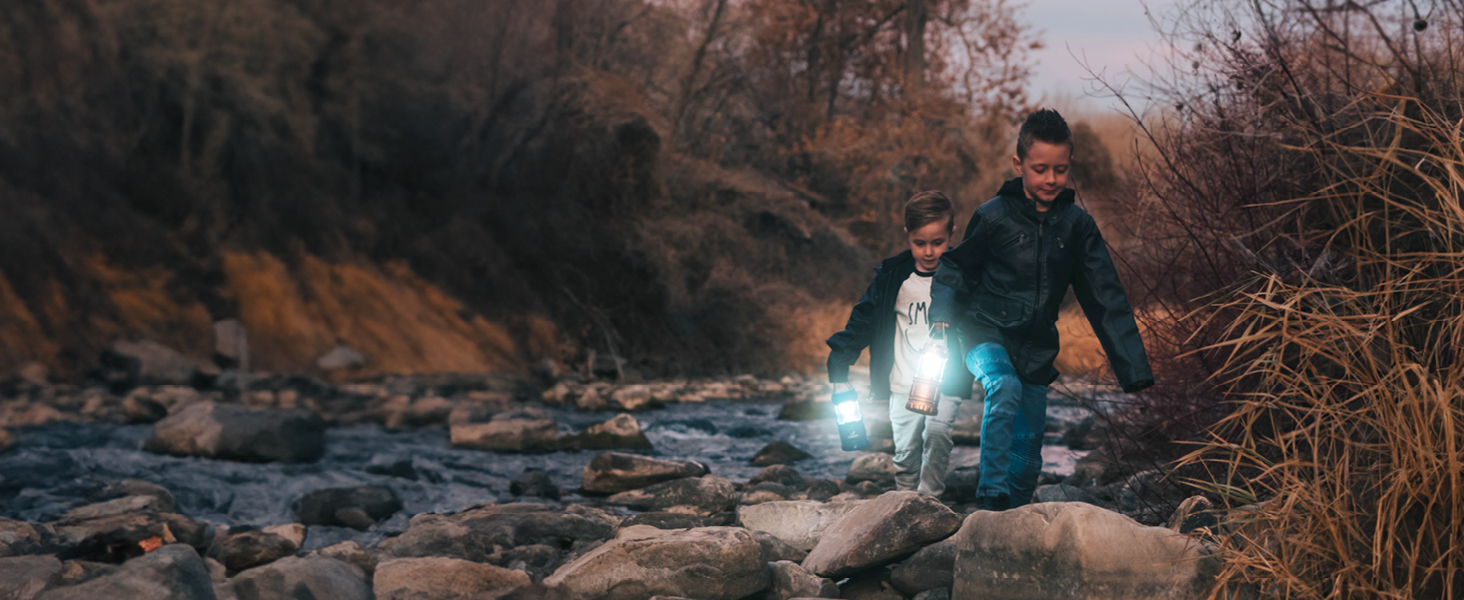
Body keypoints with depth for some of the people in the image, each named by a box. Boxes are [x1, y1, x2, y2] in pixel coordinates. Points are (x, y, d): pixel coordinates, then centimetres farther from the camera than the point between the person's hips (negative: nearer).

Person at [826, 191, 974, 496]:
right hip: (902, 385, 2)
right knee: (906, 453, 0)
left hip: (946, 382, -2)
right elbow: (863, 320, 5)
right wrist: (839, 366, -2)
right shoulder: (891, 276, 1)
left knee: (936, 432, -23)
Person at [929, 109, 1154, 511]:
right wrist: (943, 316, -12)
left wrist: (1134, 369, -3)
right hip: (986, 333, -4)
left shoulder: (1077, 225, -1)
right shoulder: (995, 217, -9)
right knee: (1005, 388, -34)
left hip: (1036, 348, 4)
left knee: (1028, 451, 6)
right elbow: (955, 269, 5)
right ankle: (992, 496, -32)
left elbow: (1105, 297, 1)